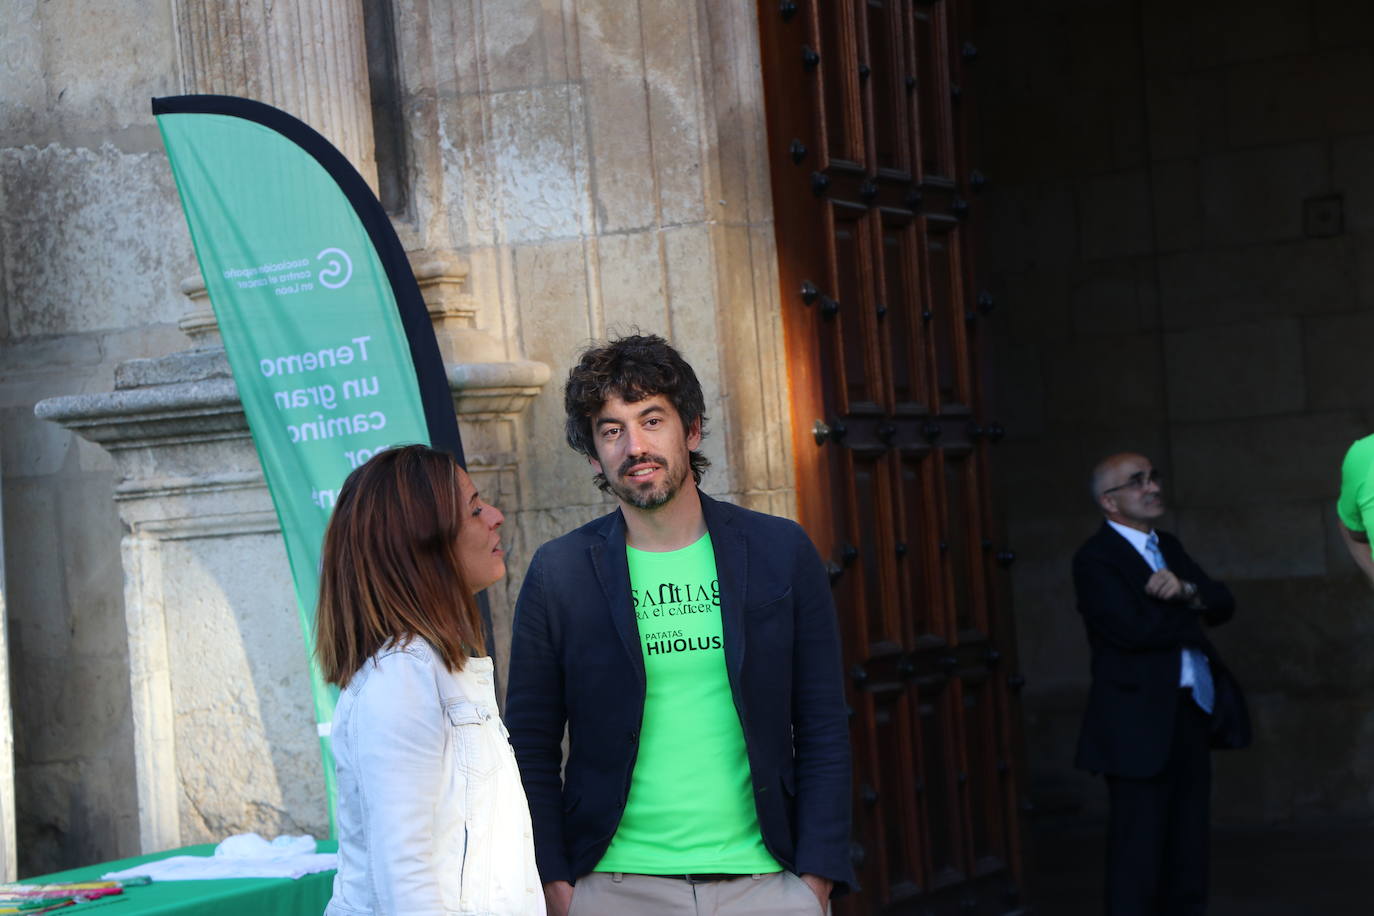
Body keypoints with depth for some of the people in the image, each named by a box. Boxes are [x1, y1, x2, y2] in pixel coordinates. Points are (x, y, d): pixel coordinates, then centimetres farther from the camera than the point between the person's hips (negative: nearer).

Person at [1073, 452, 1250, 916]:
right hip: (1140, 721, -8)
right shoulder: (1095, 559, -9)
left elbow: (1224, 603, 7)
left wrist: (1186, 590, -15)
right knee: (1138, 855, -4)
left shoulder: (1167, 547, 16)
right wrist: (1191, 615, -6)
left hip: (1192, 714, 8)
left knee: (1188, 851, 11)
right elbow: (1134, 629, -22)